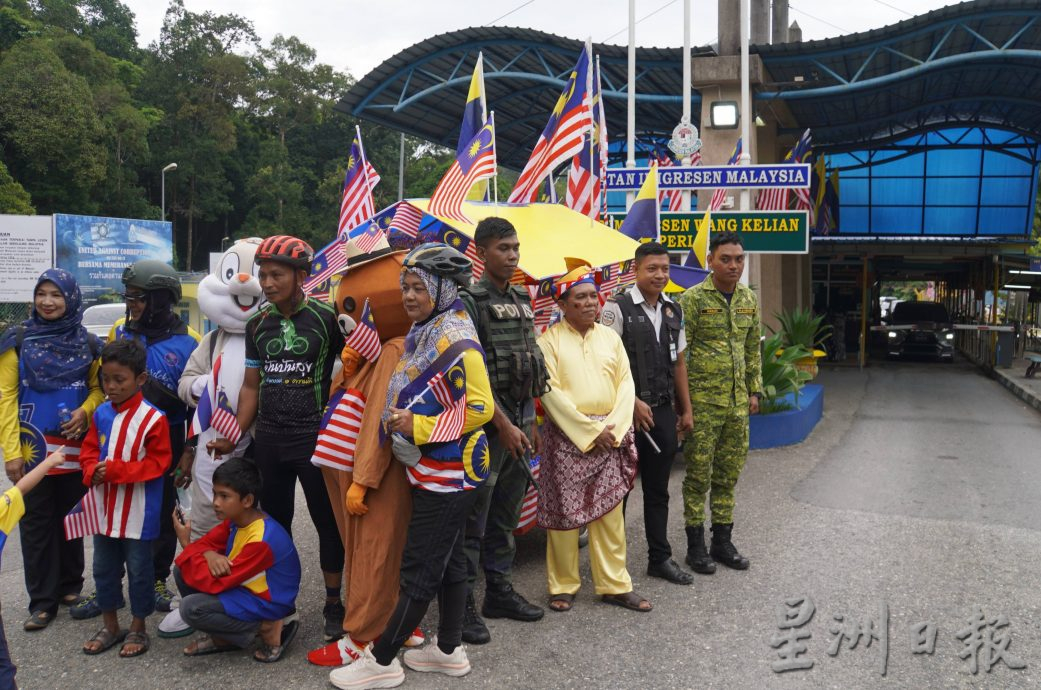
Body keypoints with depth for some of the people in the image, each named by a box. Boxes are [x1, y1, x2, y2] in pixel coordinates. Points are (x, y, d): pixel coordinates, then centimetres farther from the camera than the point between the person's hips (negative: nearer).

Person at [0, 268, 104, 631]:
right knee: (36, 522, 3)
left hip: (75, 447, 2)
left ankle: (70, 586, 26)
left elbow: (100, 387, 7)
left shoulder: (87, 342, 4)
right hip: (32, 446, -1)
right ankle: (42, 600, 11)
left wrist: (85, 411, -15)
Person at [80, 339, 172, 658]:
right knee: (104, 567, 16)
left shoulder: (153, 419, -15)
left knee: (139, 569, 7)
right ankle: (110, 626, 32)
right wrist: (93, 471, -12)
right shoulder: (101, 414, 3)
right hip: (103, 507, 6)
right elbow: (88, 450, 10)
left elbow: (157, 463, -15)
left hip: (137, 512, -6)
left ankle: (138, 628, 22)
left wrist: (117, 469, -22)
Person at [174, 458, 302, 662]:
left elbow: (213, 582, -27)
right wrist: (209, 555, -22)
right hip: (243, 590, 9)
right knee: (182, 571, 0)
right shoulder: (235, 519, -2)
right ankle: (222, 638, 8)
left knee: (191, 608, -23)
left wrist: (185, 543, -19)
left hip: (266, 605, -9)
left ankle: (267, 630, -10)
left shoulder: (261, 540, -29)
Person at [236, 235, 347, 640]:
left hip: (315, 437, -5)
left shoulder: (326, 318, -7)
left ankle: (333, 605, 18)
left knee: (328, 523, 4)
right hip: (268, 439, 5)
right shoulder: (258, 325, 7)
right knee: (275, 523, 14)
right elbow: (251, 385, 12)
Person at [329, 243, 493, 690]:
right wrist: (402, 419, 7)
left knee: (419, 569, 0)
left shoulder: (456, 341, -19)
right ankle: (448, 650, 28)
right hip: (434, 470, 9)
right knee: (447, 561, 17)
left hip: (447, 472, -9)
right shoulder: (425, 334, 9)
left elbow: (478, 408, -23)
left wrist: (417, 428, -21)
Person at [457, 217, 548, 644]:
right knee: (472, 520, -3)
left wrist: (531, 423, 17)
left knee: (506, 515, 16)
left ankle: (499, 591, 27)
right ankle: (461, 604, 6)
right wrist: (503, 424, -18)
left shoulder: (522, 300, 15)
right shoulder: (470, 301, -10)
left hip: (519, 421, 8)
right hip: (488, 425, -8)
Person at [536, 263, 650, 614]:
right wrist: (589, 430, -13)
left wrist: (613, 427, -7)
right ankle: (563, 587, 16)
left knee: (610, 512, 7)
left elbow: (626, 384, 7)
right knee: (564, 510, 3)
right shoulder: (549, 340, -3)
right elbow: (550, 391, -10)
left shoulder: (610, 337, 11)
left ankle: (615, 585, 17)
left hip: (609, 436, 4)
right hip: (566, 436, -4)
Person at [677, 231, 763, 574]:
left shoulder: (749, 299, 9)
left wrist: (754, 390, 13)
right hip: (703, 402, -6)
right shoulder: (693, 298, -10)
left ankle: (722, 541, 24)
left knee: (729, 473, 12)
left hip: (738, 403, 6)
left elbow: (753, 349, 17)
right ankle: (696, 545, 14)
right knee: (699, 474, 2)